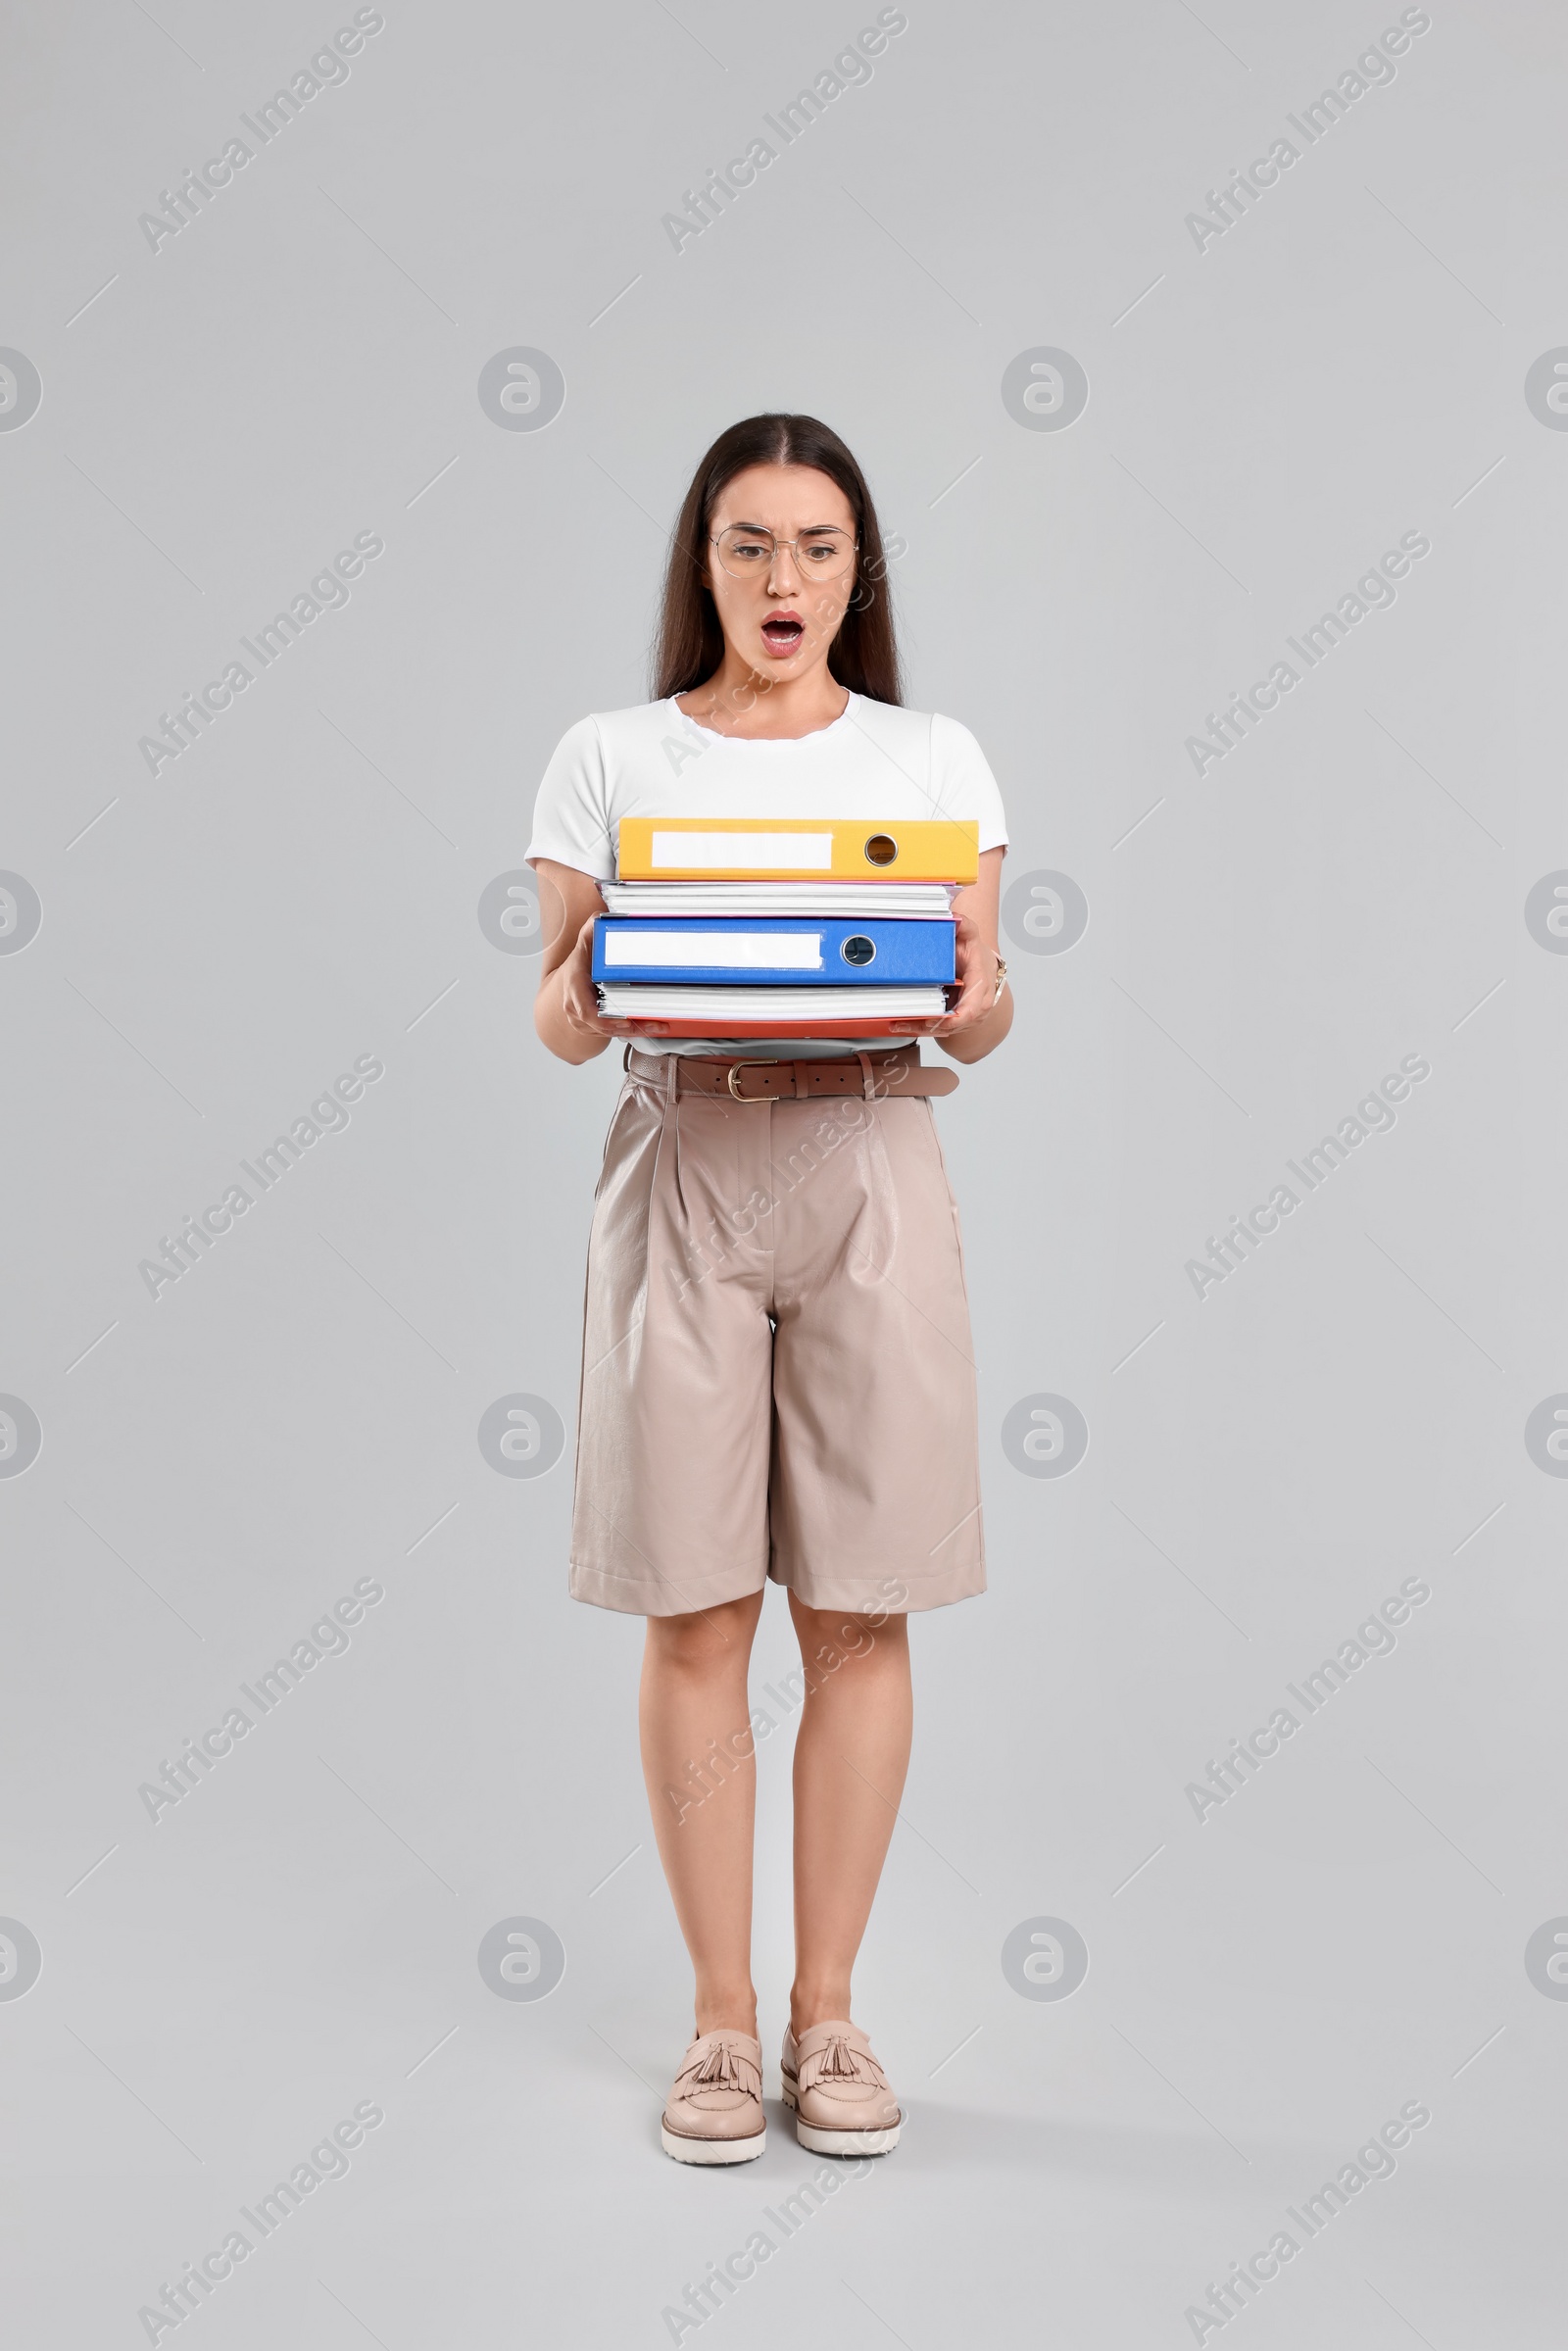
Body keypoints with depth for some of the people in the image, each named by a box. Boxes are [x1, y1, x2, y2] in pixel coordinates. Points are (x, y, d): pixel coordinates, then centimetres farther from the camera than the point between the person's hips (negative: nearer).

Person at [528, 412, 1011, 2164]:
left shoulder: (934, 758, 9)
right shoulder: (610, 757, 7)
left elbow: (979, 1031, 5)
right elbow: (559, 1020, 5)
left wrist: (974, 996, -17)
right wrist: (582, 998, -18)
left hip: (870, 1177, 1)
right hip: (682, 1175, 0)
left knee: (859, 1610, 3)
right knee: (694, 1614, 1)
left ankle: (828, 2007, 19)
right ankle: (721, 2015, 16)